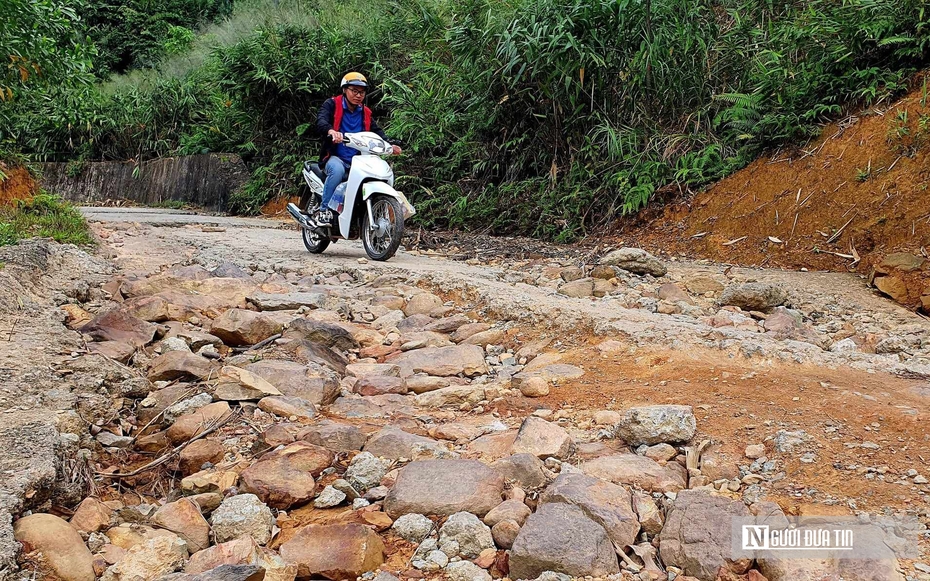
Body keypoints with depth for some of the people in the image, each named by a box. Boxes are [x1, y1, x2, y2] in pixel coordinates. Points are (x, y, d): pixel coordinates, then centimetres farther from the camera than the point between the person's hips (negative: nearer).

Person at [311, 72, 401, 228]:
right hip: (335, 157, -5)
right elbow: (321, 120, -17)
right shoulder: (332, 104, 2)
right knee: (337, 169, -38)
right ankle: (323, 211, -29)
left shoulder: (366, 113, 19)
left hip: (357, 162, 5)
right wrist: (331, 131, -41)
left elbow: (377, 131, 11)